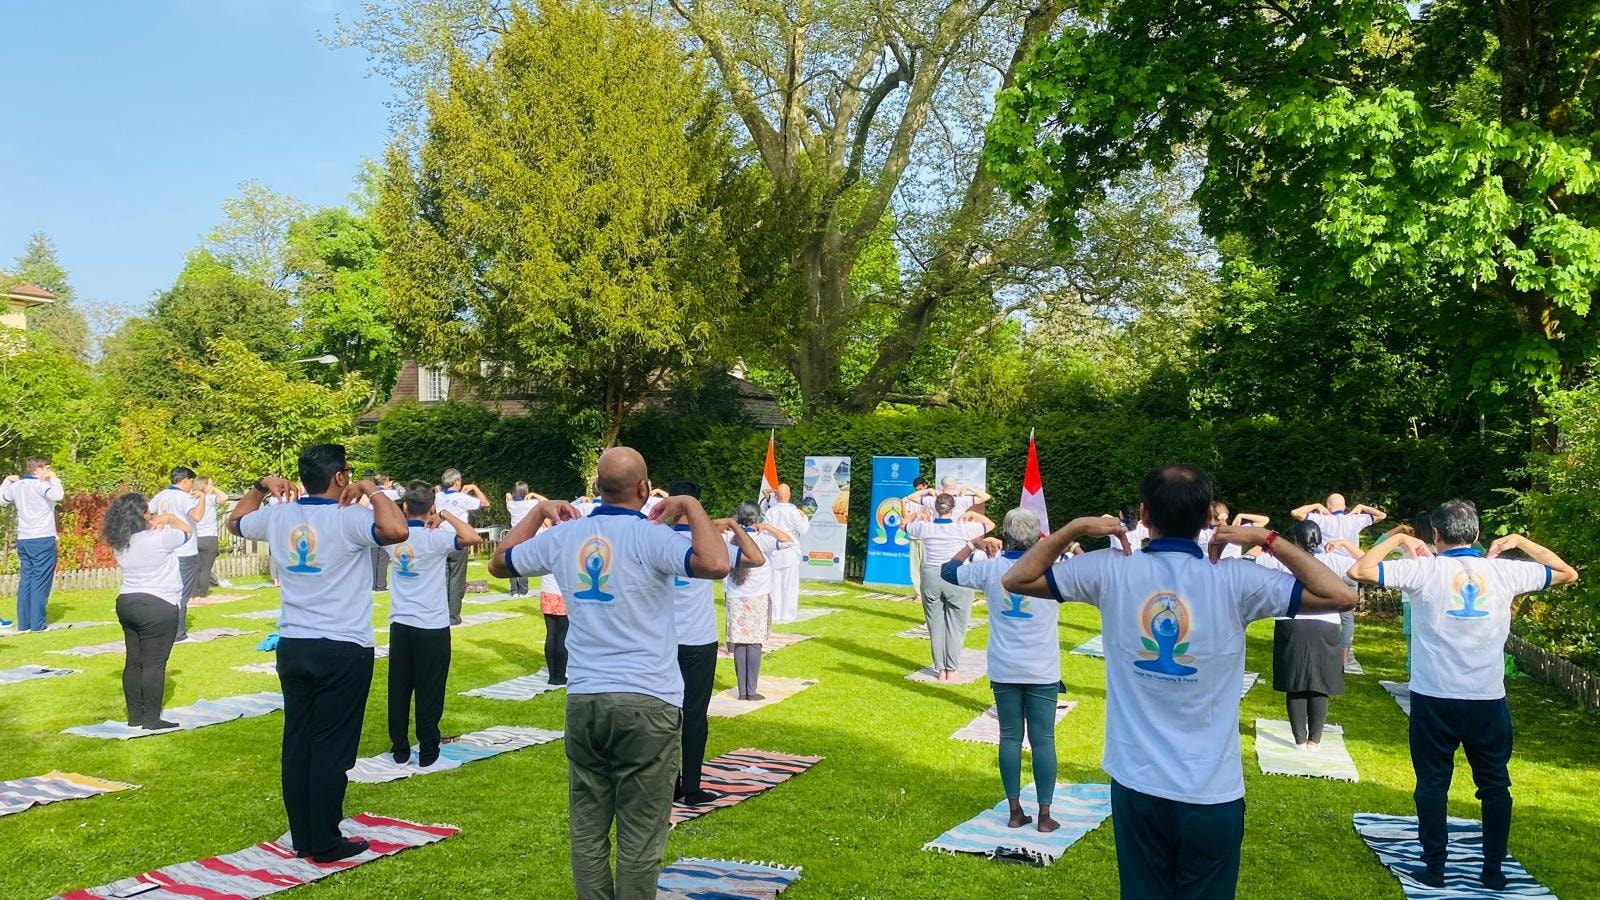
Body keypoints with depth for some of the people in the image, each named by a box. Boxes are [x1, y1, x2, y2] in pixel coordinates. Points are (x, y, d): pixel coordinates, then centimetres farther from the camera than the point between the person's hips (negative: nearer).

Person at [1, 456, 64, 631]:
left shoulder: (16, 486, 11)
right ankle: (37, 624, -4)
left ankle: (23, 624, 11)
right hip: (43, 540, -7)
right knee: (40, 583, -4)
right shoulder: (40, 485, -12)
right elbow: (58, 495, -31)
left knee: (25, 581, 11)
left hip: (23, 541, 7)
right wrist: (53, 478, -13)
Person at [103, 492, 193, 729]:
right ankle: (152, 719, -1)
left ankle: (135, 716, 20)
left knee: (133, 662, 13)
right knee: (154, 663, -4)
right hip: (158, 607, -8)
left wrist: (156, 523, 7)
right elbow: (188, 532, -2)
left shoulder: (120, 543, 5)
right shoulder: (157, 539, -17)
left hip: (126, 603, 8)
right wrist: (169, 518, 6)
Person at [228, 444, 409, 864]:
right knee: (332, 747, 2)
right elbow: (398, 531, -33)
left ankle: (302, 838, 21)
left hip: (293, 647, 6)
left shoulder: (278, 517, 4)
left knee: (297, 742, 13)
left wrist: (261, 486, 23)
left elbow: (235, 523, 24)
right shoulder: (350, 518, -16)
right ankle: (326, 844, 10)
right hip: (344, 650, -6)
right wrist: (372, 491, -19)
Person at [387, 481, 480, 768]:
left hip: (400, 625, 5)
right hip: (432, 627, -5)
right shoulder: (434, 538, -16)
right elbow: (472, 538, -27)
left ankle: (400, 749, 19)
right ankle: (428, 752, 9)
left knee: (399, 690, 12)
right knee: (429, 693, 4)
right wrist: (446, 515, -15)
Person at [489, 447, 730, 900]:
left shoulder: (564, 535, 4)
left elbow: (499, 563, 21)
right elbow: (716, 564, -27)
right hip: (647, 704, -5)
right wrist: (691, 506, -13)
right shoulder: (650, 537, -12)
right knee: (640, 839, 4)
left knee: (587, 831, 13)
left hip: (583, 701, 5)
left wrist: (540, 511, 25)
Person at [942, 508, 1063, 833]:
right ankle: (1045, 815, 9)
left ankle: (1015, 811, 14)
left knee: (1010, 738, 10)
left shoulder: (990, 567, -5)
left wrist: (974, 545, 23)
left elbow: (948, 570, 11)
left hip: (1004, 671, 2)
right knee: (1043, 740, 5)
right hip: (1042, 672, -2)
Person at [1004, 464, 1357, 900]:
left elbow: (1015, 579, 3)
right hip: (1212, 793, -1)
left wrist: (1074, 528, 2)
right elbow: (1343, 595, -7)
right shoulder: (1233, 580, -11)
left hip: (1136, 785, 2)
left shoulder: (1111, 571, -8)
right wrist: (1268, 539, -6)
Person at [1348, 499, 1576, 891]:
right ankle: (1494, 871, 20)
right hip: (1488, 699, 2)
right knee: (1495, 785, 15)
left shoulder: (1424, 570, -8)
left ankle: (1434, 869, 13)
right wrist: (1520, 541, 18)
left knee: (1433, 785, 9)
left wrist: (1396, 538, 3)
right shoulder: (1504, 571, 0)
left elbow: (1359, 570, -9)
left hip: (1434, 699, -2)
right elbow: (1568, 574, 14)